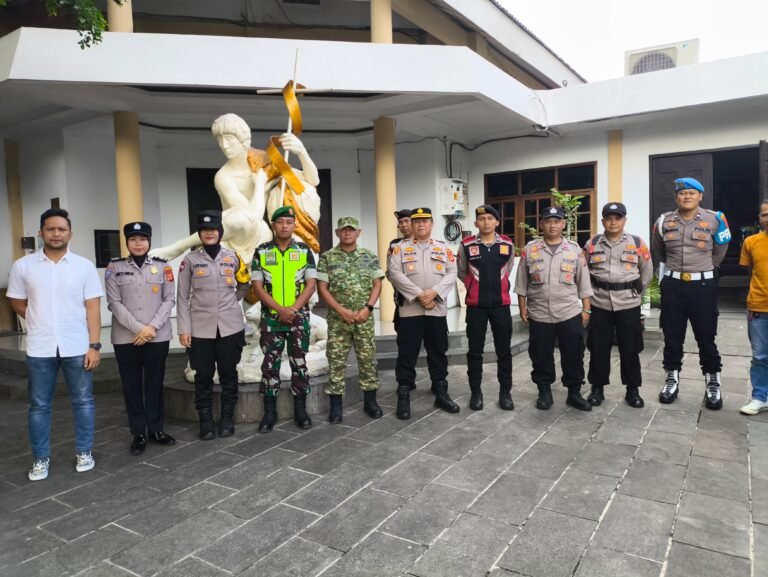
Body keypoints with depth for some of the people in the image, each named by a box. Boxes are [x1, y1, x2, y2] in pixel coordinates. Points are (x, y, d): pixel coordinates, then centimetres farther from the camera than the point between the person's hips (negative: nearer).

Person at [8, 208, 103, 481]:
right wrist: (42, 323, 9)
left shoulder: (84, 266, -1)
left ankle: (84, 453, 22)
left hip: (77, 347, 0)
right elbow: (18, 304, 11)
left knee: (83, 402, 8)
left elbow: (92, 308, -3)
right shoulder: (23, 266, 0)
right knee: (39, 405, 10)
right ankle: (41, 459, 24)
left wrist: (94, 345, -7)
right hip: (39, 349, 1)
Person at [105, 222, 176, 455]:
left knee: (155, 384, 9)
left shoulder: (163, 266, 5)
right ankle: (138, 433, 17)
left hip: (158, 337, 0)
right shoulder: (114, 268, 3)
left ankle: (157, 429, 21)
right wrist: (139, 329, -13)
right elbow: (114, 303, -4)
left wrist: (152, 327, -11)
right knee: (132, 386, 7)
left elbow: (169, 300, 0)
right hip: (126, 338, 0)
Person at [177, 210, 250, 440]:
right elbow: (182, 297, -1)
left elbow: (244, 284, 19)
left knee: (228, 374, 8)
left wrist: (231, 301, 7)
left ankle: (227, 419, 20)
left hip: (230, 327, 1)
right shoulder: (190, 260, -1)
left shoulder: (233, 257, 3)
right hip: (201, 329, -1)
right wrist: (183, 329, -5)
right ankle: (206, 422, 17)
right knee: (203, 377, 5)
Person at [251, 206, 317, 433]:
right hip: (270, 318, 0)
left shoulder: (305, 251, 2)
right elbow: (257, 286, -3)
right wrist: (280, 309, -14)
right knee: (270, 364, 4)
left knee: (299, 363, 6)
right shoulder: (261, 252, 1)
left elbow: (311, 284, -3)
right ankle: (270, 411, 15)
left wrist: (293, 308, -15)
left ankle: (300, 409, 17)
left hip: (299, 317, 0)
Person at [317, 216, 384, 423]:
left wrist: (367, 308, -10)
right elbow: (322, 288, -3)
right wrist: (342, 311, -12)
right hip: (338, 318, -1)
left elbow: (377, 284, 4)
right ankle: (335, 405, 11)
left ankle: (370, 400, 20)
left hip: (365, 317, 2)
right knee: (336, 361, 2)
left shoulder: (369, 256, 6)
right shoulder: (327, 257, 1)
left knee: (368, 359, 7)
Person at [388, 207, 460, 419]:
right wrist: (419, 295, -15)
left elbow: (451, 274, 1)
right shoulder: (401, 248, 4)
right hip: (410, 310, -2)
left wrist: (434, 292, -15)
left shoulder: (444, 248, 10)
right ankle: (404, 397, 11)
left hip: (437, 310, 2)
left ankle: (441, 393, 23)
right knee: (407, 355, 2)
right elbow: (395, 274, -8)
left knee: (438, 353, 11)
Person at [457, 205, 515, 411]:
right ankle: (475, 392, 18)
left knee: (504, 350, 8)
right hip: (475, 305, -1)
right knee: (475, 351, 6)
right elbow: (461, 273, 10)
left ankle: (505, 391, 21)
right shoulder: (466, 245, -4)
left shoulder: (508, 245, 2)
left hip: (501, 304, 2)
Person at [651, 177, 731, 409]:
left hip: (703, 285, -1)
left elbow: (719, 252, 13)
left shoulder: (714, 220, -2)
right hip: (673, 286, 2)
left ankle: (712, 384, 18)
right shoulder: (663, 222, 2)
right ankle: (672, 379, 22)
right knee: (672, 336, 9)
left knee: (706, 337, 5)